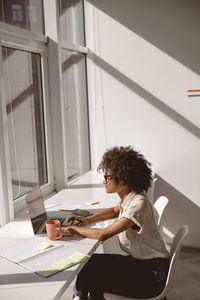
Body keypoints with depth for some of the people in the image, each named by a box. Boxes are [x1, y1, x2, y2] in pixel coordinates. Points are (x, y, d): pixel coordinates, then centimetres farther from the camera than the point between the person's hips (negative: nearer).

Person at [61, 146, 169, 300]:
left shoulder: (138, 204, -27)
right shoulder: (129, 198, 1)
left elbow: (103, 234, -30)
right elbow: (115, 211, 25)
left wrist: (75, 229, -14)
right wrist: (89, 219, 11)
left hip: (151, 275, -8)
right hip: (138, 261, 8)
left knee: (91, 276, -10)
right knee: (91, 263, -2)